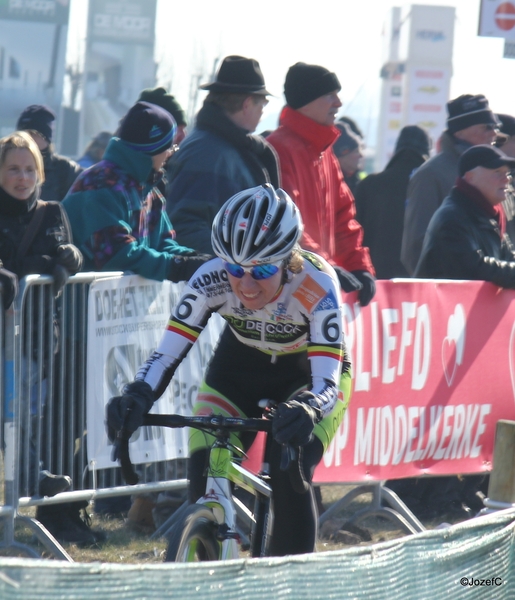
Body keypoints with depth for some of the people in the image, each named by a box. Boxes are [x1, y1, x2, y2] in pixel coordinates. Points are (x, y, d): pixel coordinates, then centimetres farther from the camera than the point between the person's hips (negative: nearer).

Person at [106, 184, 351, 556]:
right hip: (238, 369, 3)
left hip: (307, 376, -3)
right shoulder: (212, 280, -30)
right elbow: (167, 355, -31)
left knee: (289, 477, -25)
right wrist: (135, 399, -51)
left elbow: (326, 382, -40)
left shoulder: (317, 285, -36)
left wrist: (306, 410, -63)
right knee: (204, 477, -16)